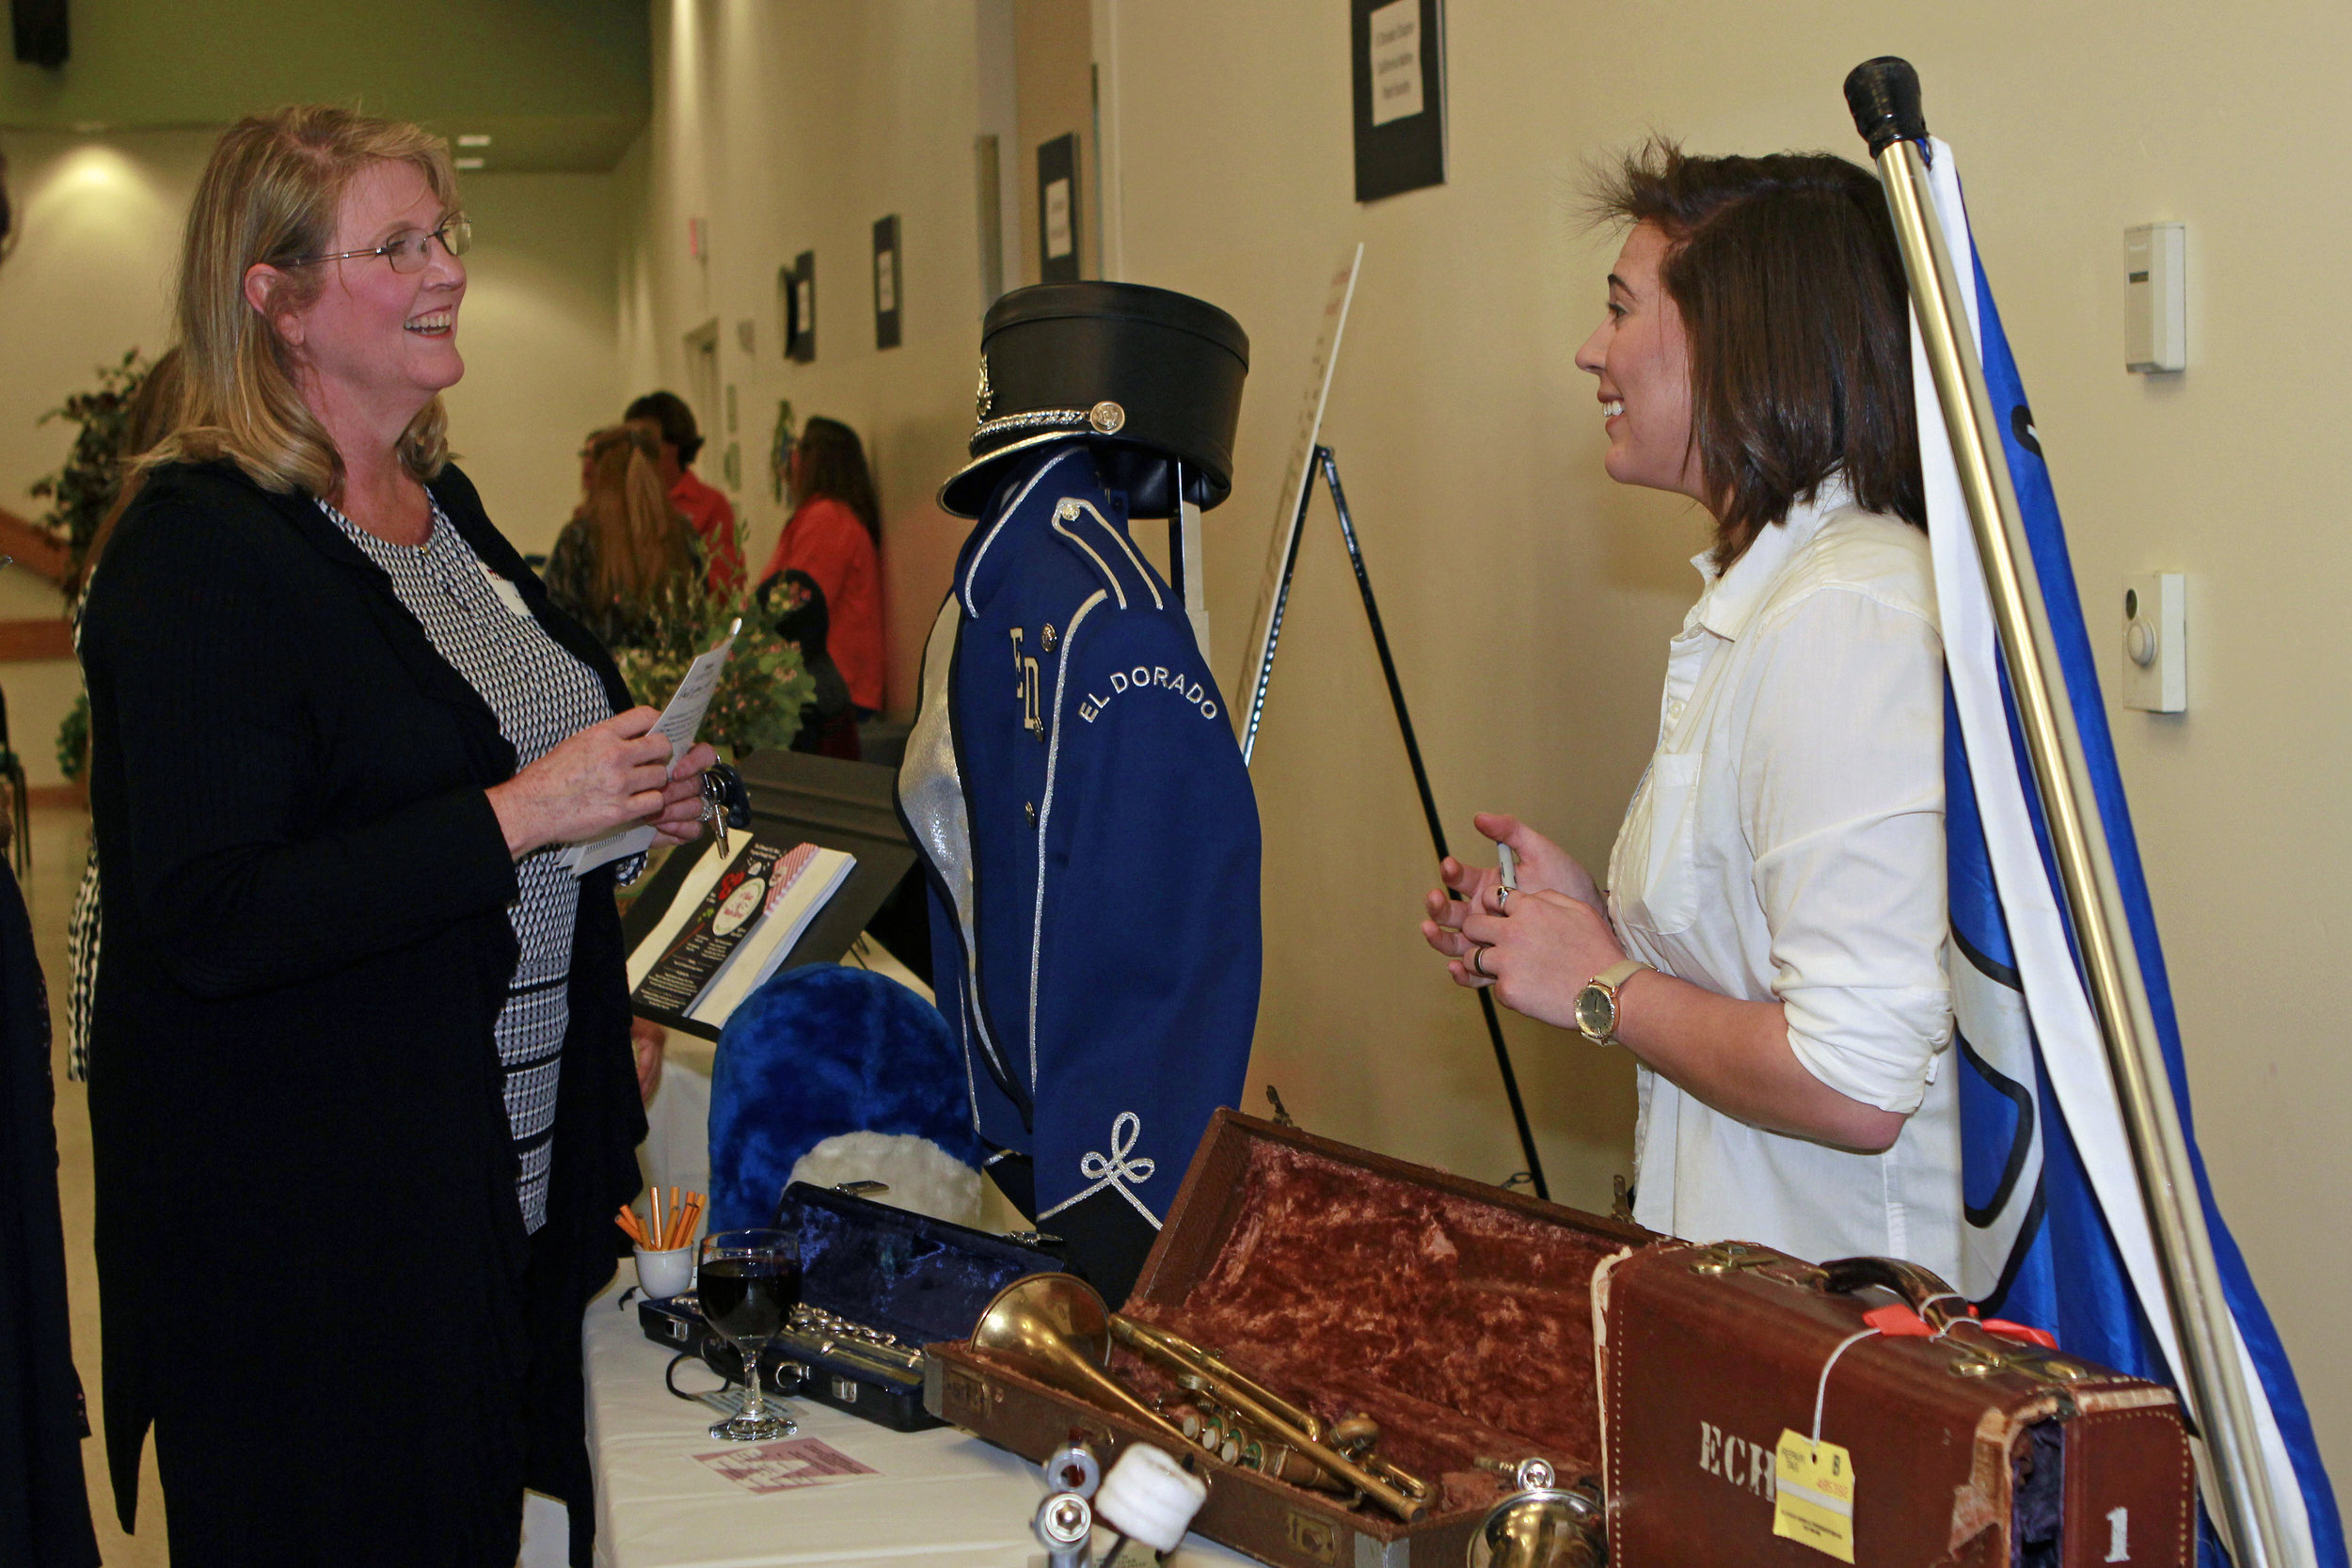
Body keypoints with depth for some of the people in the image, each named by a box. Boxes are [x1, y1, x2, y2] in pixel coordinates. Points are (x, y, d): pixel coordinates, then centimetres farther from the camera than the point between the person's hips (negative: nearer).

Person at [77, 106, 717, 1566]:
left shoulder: (444, 502, 11)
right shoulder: (197, 547, -17)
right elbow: (207, 921, -24)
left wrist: (631, 803, 6)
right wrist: (517, 815, -25)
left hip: (523, 1166, 8)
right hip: (308, 1213, -8)